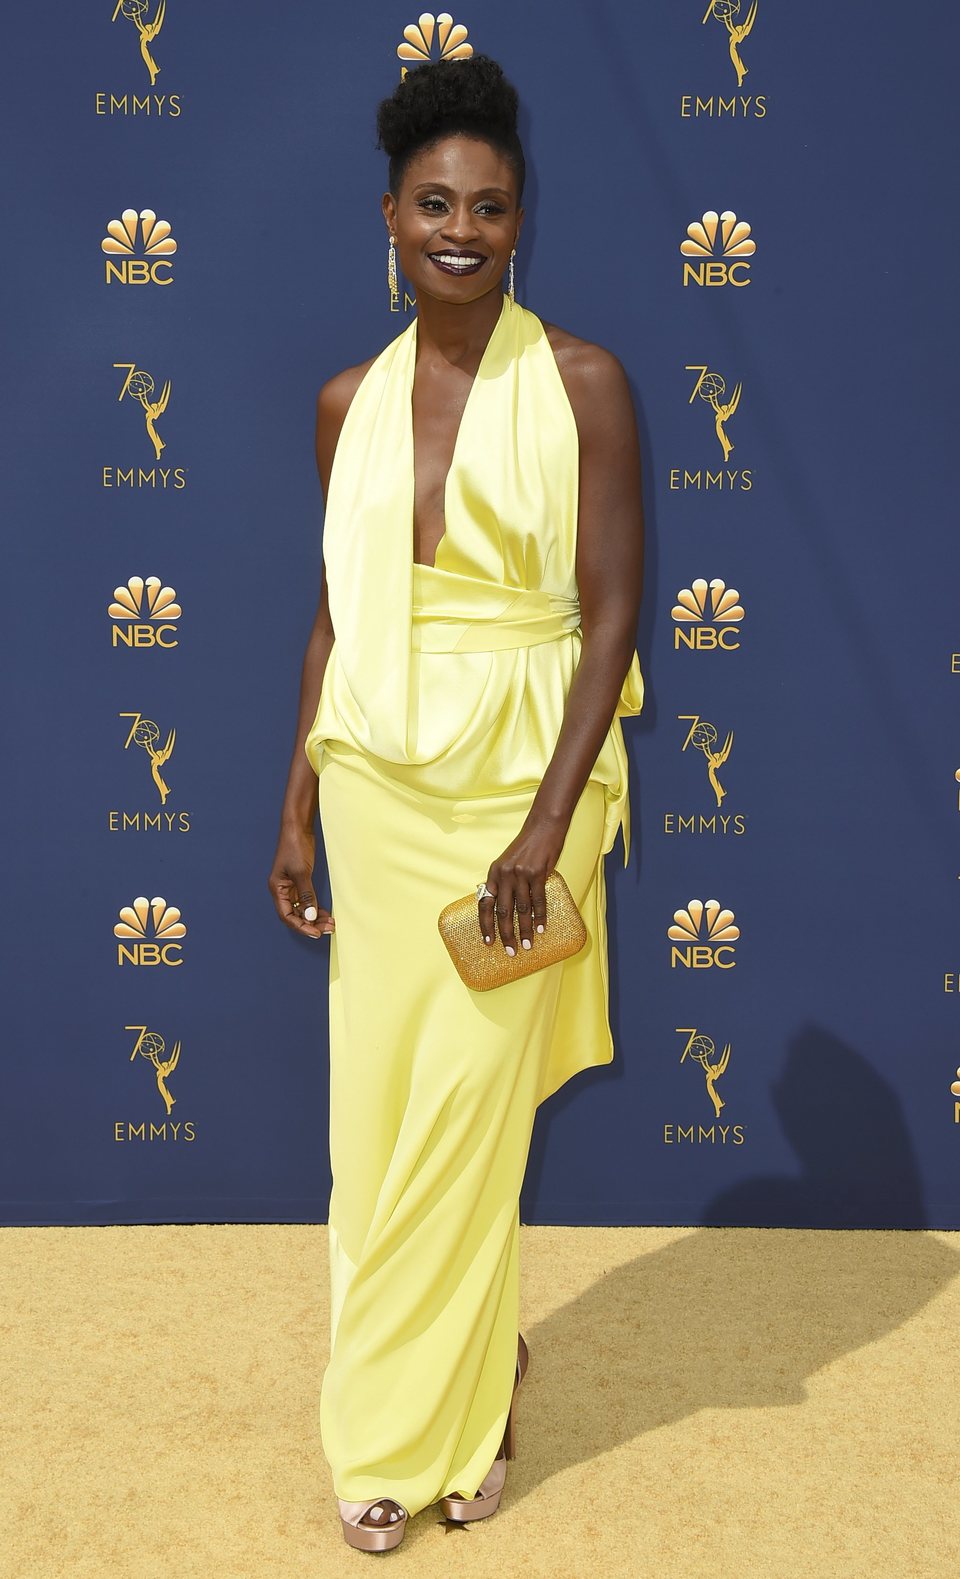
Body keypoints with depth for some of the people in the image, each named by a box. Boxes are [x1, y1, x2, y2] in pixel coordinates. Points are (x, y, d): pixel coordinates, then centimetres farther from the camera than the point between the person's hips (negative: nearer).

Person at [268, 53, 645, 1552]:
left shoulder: (580, 382, -5)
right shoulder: (349, 402, 8)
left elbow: (611, 611, -9)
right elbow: (336, 613, 12)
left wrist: (545, 825, -17)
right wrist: (297, 806, 9)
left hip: (519, 781, -4)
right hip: (375, 785, 4)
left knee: (467, 1116, 3)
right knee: (376, 1113, 8)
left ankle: (435, 1419, 25)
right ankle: (468, 1368, 31)